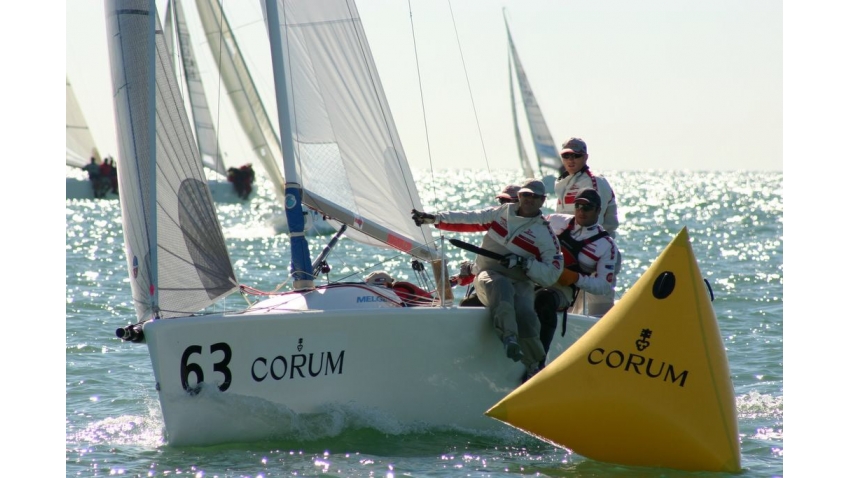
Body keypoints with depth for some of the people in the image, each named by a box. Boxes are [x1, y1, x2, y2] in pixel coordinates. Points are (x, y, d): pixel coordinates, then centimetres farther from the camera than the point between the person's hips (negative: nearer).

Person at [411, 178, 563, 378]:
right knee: (500, 286, -38)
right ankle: (509, 338, -56)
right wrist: (433, 218, 8)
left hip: (520, 283, -1)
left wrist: (524, 263, -15)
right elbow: (467, 219, 16)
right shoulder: (501, 213, 12)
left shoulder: (545, 235, 3)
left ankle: (533, 366, -16)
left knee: (525, 314, -34)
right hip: (489, 274, 1)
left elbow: (551, 275, -2)